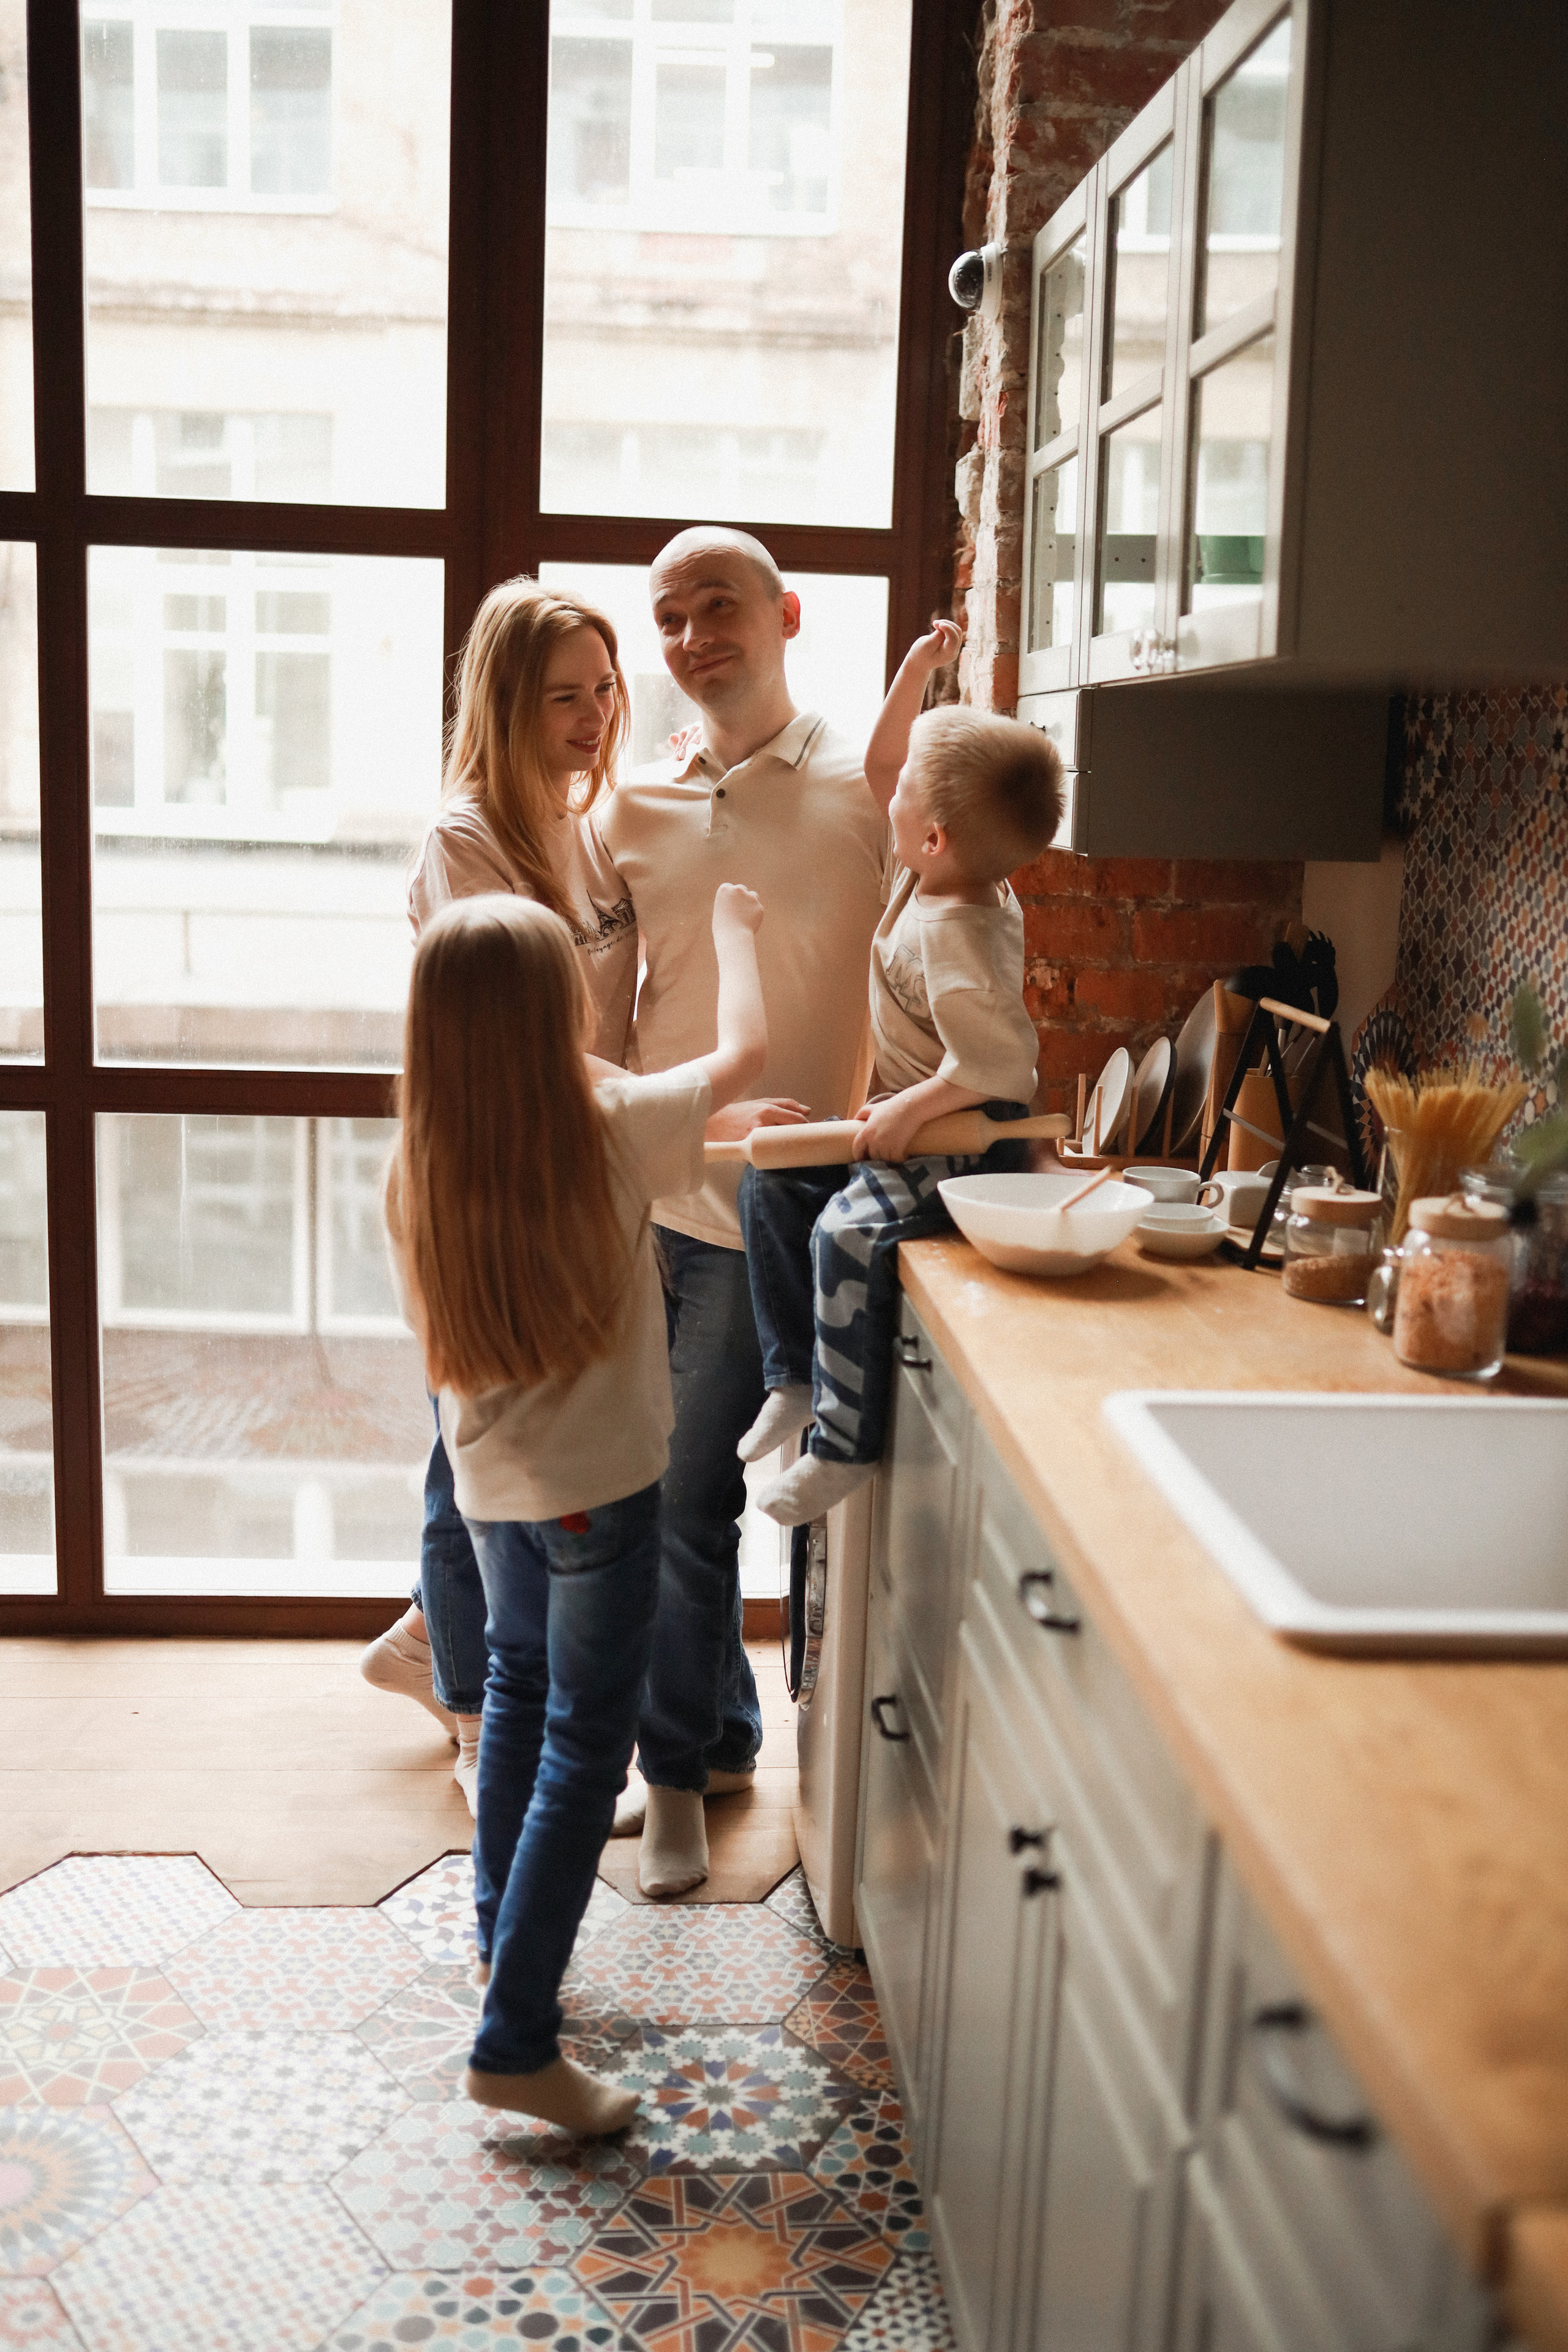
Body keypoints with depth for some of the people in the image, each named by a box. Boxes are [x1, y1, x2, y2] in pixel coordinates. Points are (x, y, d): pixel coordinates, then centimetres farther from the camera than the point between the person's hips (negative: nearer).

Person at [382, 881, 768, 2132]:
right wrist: (735, 932, 12)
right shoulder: (613, 1132, -20)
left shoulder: (422, 1160, -7)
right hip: (599, 1489, -6)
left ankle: (505, 1938, 42)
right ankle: (517, 2041, 6)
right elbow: (744, 1049, -4)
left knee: (521, 1692, 27)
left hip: (490, 1480, 6)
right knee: (585, 1747, 3)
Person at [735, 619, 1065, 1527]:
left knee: (849, 1230, -28)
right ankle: (796, 1377, 15)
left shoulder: (956, 936, -27)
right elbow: (880, 764, 14)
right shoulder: (940, 872, 2)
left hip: (965, 1143, -11)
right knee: (773, 1183, 7)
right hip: (905, 1118, 11)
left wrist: (907, 1112, -23)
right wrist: (916, 671, 6)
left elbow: (997, 1065, -32)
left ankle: (846, 1445, -17)